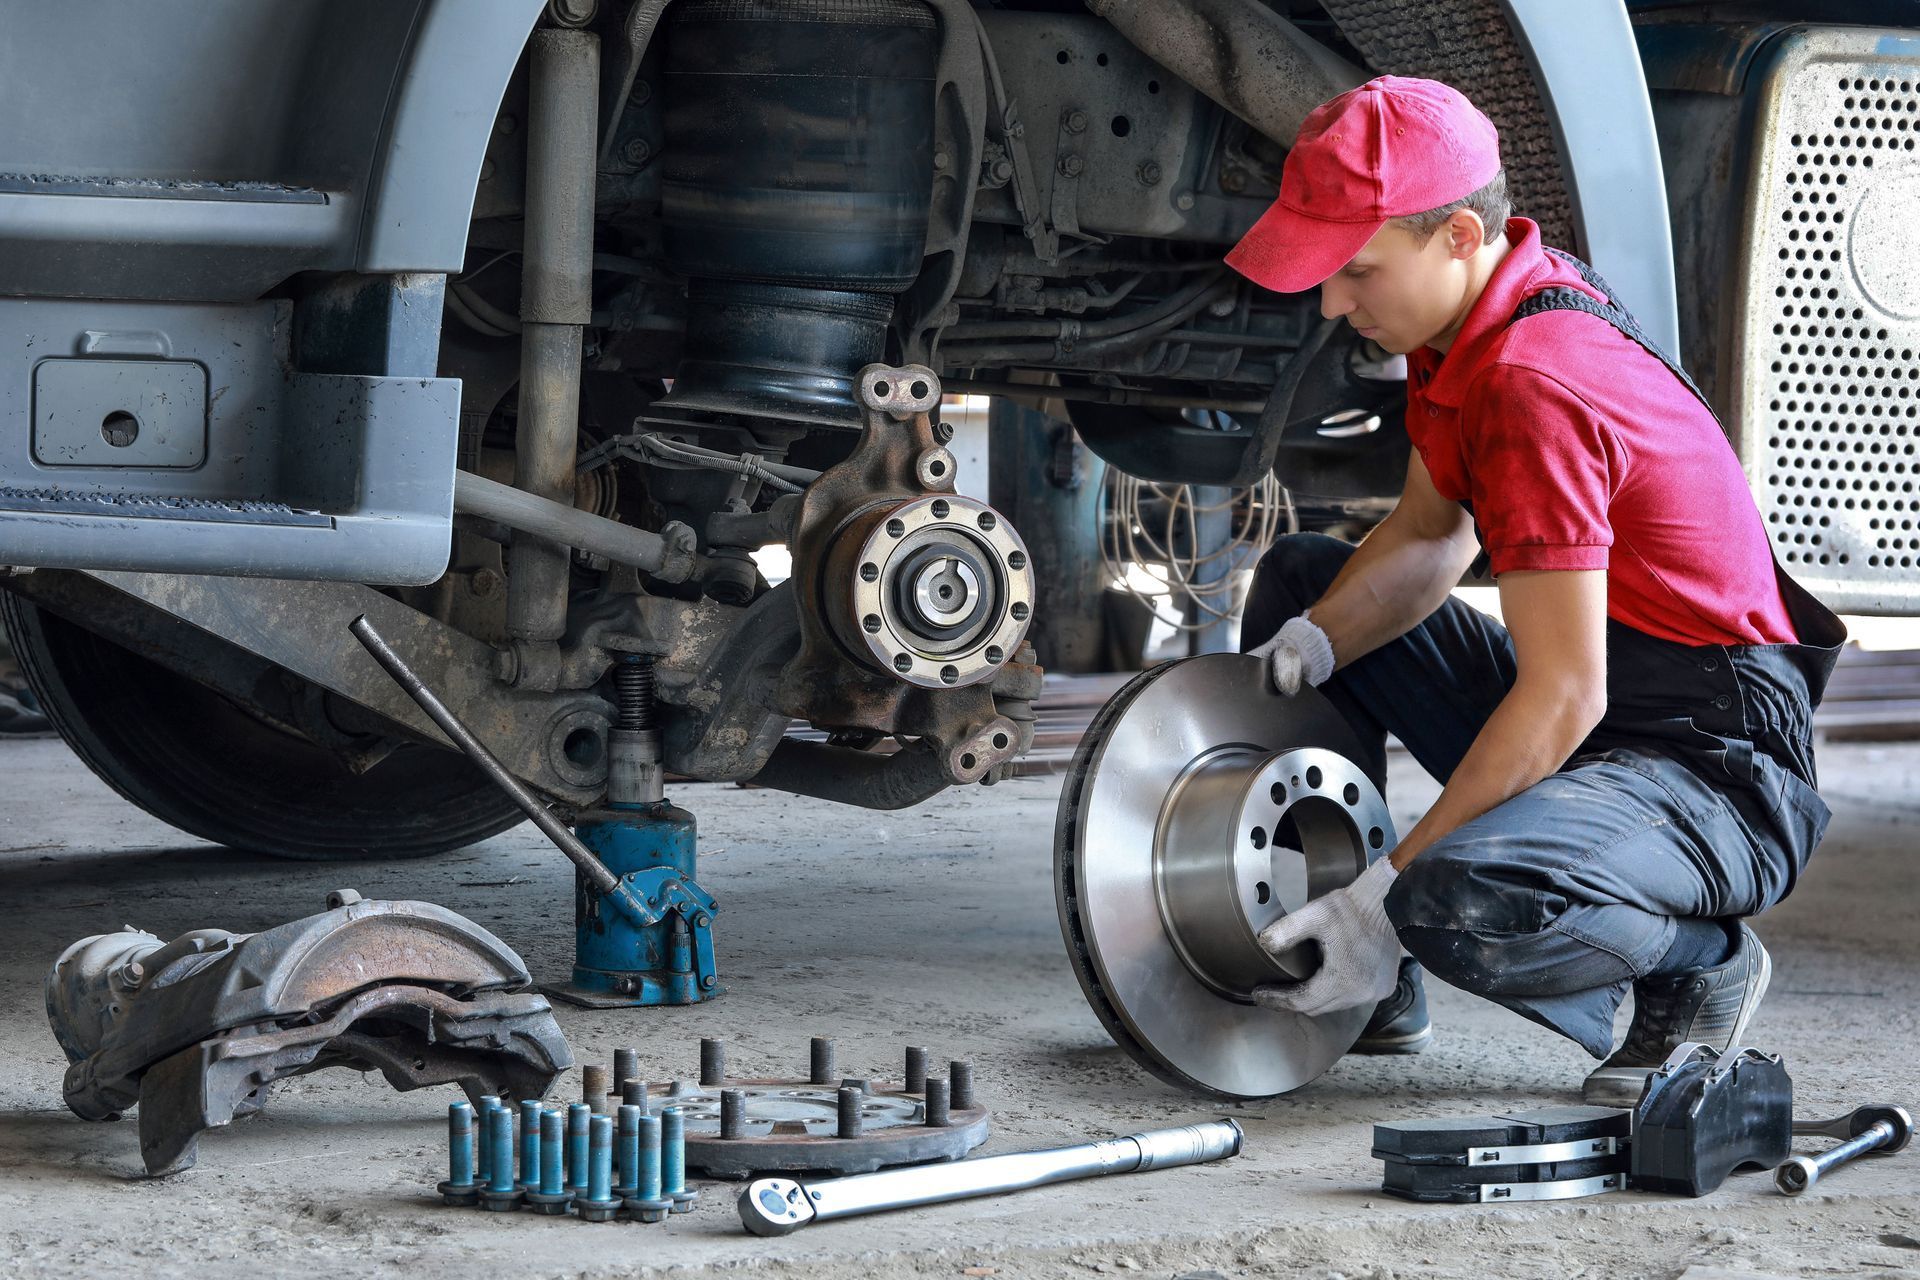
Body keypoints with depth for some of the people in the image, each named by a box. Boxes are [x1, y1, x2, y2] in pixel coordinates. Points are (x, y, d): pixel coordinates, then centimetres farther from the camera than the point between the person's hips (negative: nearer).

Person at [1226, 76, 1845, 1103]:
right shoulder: (1474, 313, 3)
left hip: (1717, 771, -10)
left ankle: (1699, 963, -3)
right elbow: (1431, 535, 14)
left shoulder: (1532, 385, -27)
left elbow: (1563, 696, -28)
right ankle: (1369, 986, 13)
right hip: (1582, 713, 11)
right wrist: (1310, 644, -5)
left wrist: (1393, 885, -25)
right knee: (1300, 578, 14)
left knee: (1465, 909, -37)